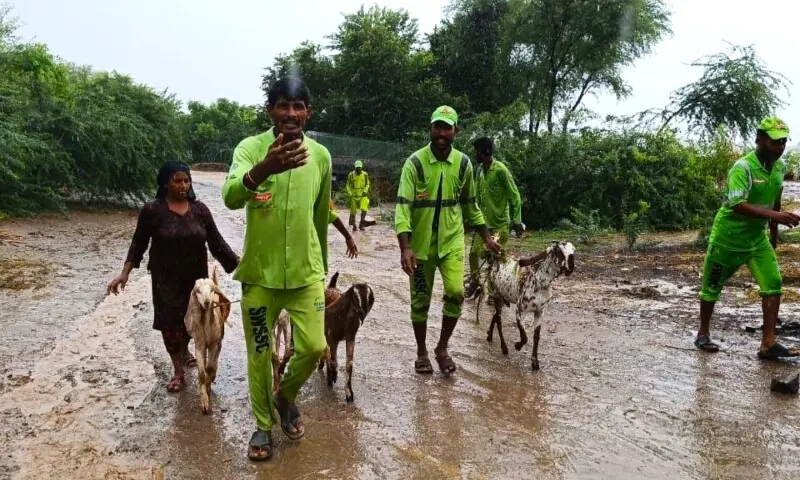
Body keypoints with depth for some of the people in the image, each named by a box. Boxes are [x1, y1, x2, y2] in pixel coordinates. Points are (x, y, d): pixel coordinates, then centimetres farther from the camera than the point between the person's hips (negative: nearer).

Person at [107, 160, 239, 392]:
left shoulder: (200, 209, -2)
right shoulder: (152, 210, -8)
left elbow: (216, 241, 0)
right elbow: (138, 244, -2)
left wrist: (237, 263, -8)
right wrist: (124, 274, -10)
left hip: (196, 277, 3)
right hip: (166, 279, -2)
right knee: (170, 322, -2)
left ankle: (184, 351, 44)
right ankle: (178, 371, 13)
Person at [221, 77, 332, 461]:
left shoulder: (321, 155, 0)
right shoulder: (250, 148, -11)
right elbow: (230, 197, -31)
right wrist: (265, 169, -51)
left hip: (306, 271, 2)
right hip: (260, 271, -2)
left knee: (314, 347, 0)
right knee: (260, 354, 8)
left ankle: (286, 396, 32)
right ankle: (264, 424, 31)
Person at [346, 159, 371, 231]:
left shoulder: (365, 175, -3)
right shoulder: (351, 175, -6)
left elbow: (367, 184, 8)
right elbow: (348, 185, 2)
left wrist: (365, 191, -10)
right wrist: (349, 193, -12)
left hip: (363, 195, 0)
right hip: (354, 196, 0)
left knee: (364, 209, -16)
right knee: (353, 211, 3)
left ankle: (361, 224, 0)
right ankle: (354, 226, 21)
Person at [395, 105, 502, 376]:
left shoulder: (463, 163, 0)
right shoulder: (415, 162, -12)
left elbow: (470, 204, 13)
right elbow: (403, 205, -18)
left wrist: (486, 237, 13)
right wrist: (405, 247, -29)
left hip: (452, 240, 2)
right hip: (421, 242, -2)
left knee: (455, 292, -11)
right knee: (420, 300, 7)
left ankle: (442, 348, 12)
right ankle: (421, 351, 27)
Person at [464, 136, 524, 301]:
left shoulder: (500, 170, -17)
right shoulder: (479, 169, 4)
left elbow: (514, 196, -14)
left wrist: (517, 221, -14)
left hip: (500, 222, -6)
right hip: (483, 221, 6)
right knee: (473, 253, 5)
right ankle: (474, 282, 26)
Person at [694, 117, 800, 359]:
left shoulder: (780, 167, 0)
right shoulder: (742, 167, -23)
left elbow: (774, 201, 14)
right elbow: (738, 205, -35)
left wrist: (774, 234, 19)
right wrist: (775, 216, -43)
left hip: (757, 239, 6)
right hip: (727, 237, -6)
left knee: (773, 284, -7)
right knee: (712, 286, 9)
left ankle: (768, 343, -3)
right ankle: (703, 334, 27)